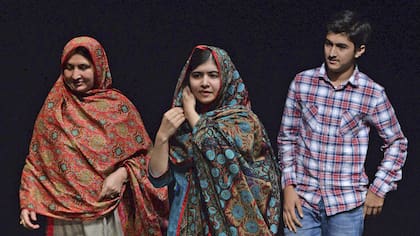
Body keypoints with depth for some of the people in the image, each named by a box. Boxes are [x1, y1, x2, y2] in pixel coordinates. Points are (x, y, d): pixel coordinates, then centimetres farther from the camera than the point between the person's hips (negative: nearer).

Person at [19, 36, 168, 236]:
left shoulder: (119, 106, -4)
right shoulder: (53, 107, 1)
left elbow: (142, 153, 1)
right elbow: (36, 160, 5)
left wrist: (122, 174, -16)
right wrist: (27, 202, -4)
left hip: (108, 212, -1)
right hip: (64, 215, 2)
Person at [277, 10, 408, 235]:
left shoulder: (373, 94, -6)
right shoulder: (301, 82, -1)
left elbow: (396, 143, 6)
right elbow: (287, 137, 5)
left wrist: (379, 189, 1)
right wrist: (288, 186, -1)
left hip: (346, 205, -1)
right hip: (302, 199, 1)